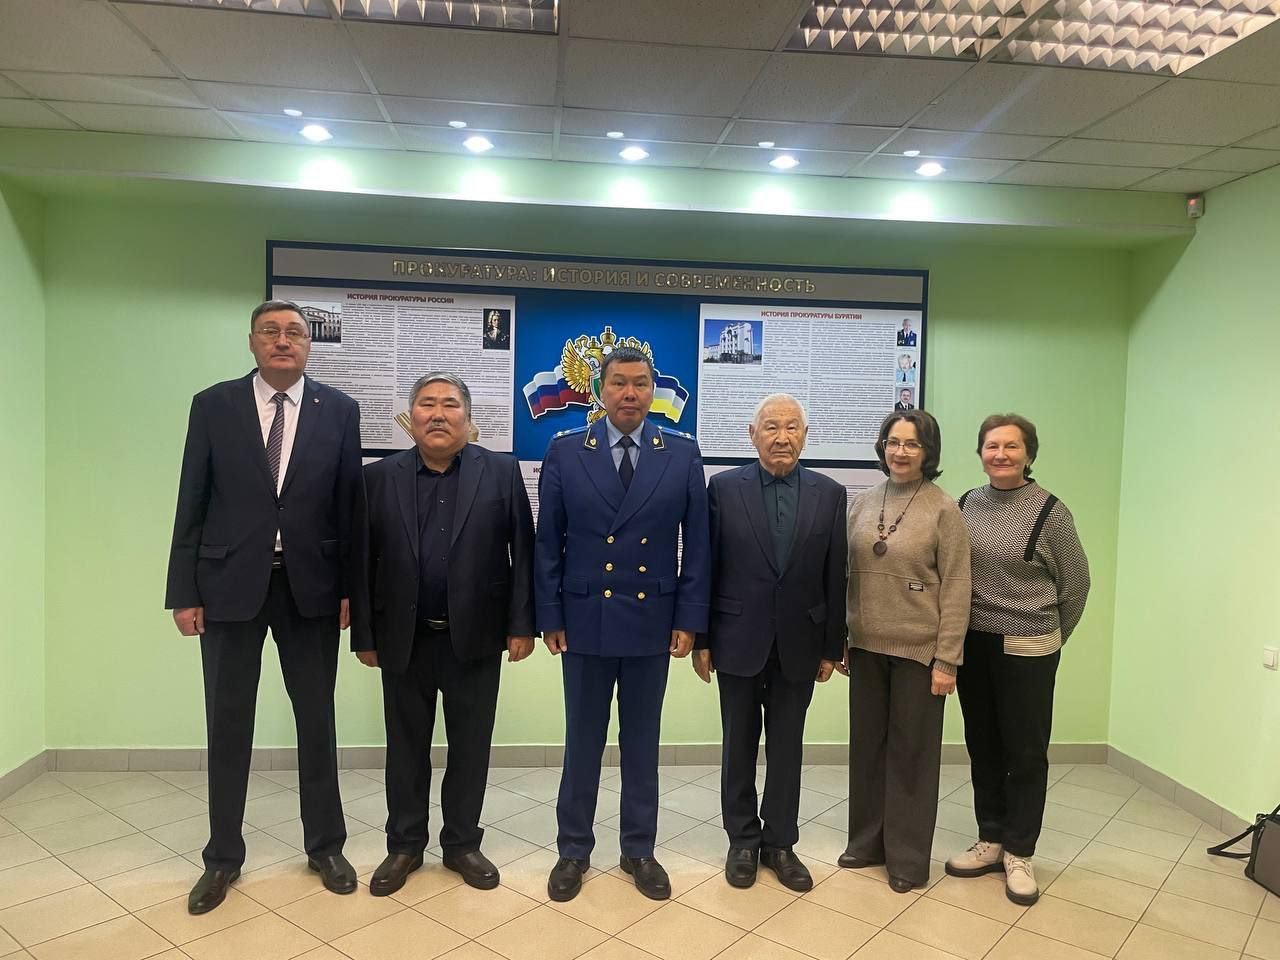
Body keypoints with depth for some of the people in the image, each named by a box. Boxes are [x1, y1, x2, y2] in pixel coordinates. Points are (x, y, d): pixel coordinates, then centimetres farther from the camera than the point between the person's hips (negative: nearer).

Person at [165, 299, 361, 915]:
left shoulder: (339, 410, 1)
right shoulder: (213, 405, 1)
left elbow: (349, 503, 2)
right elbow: (192, 503, 0)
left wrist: (350, 588, -1)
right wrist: (183, 592, -3)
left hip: (311, 585, 0)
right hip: (230, 583, 0)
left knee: (316, 719, 11)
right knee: (228, 723, 11)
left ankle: (325, 846, 28)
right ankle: (223, 857, 28)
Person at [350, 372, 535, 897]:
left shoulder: (502, 472, -1)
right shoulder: (379, 477, 2)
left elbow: (522, 551, -2)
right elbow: (362, 560, 2)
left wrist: (521, 624, -6)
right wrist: (364, 634, 0)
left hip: (475, 638, -1)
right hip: (404, 639, 1)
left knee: (470, 747, 11)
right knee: (406, 747, 13)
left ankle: (462, 843, 29)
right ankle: (404, 845, 31)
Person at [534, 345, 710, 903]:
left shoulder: (683, 454, 0)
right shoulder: (565, 452, -1)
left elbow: (697, 542, 1)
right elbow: (548, 541, 0)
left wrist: (689, 618, -3)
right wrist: (549, 616, -3)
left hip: (652, 621, 1)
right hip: (584, 620, 0)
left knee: (643, 742, 13)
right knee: (582, 742, 12)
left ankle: (639, 849, 30)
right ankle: (573, 849, 29)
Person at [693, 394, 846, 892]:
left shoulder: (830, 494, 0)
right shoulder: (724, 487, -4)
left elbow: (834, 576, 2)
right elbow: (706, 568, -3)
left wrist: (832, 646, 2)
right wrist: (701, 639, -4)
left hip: (798, 644, 1)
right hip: (739, 641, -1)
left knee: (787, 748, 12)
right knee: (739, 746, 12)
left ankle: (779, 843, 29)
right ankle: (743, 841, 29)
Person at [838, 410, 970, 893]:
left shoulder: (944, 510, -7)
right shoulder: (863, 504, 5)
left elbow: (956, 589, -8)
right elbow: (848, 575, 9)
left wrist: (947, 659, -11)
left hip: (918, 650, -4)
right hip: (866, 647, 4)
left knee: (911, 751, 8)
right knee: (866, 744, 13)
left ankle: (908, 855, 23)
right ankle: (867, 840, 30)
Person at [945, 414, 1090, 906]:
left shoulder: (1050, 511, -9)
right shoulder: (968, 503, 2)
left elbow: (1075, 583, 0)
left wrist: (1051, 637, 9)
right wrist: (959, 632, 9)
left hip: (1026, 649, -4)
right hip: (972, 643, 4)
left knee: (1026, 753, 7)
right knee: (983, 748, 14)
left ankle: (1019, 853, 23)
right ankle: (991, 841, 30)